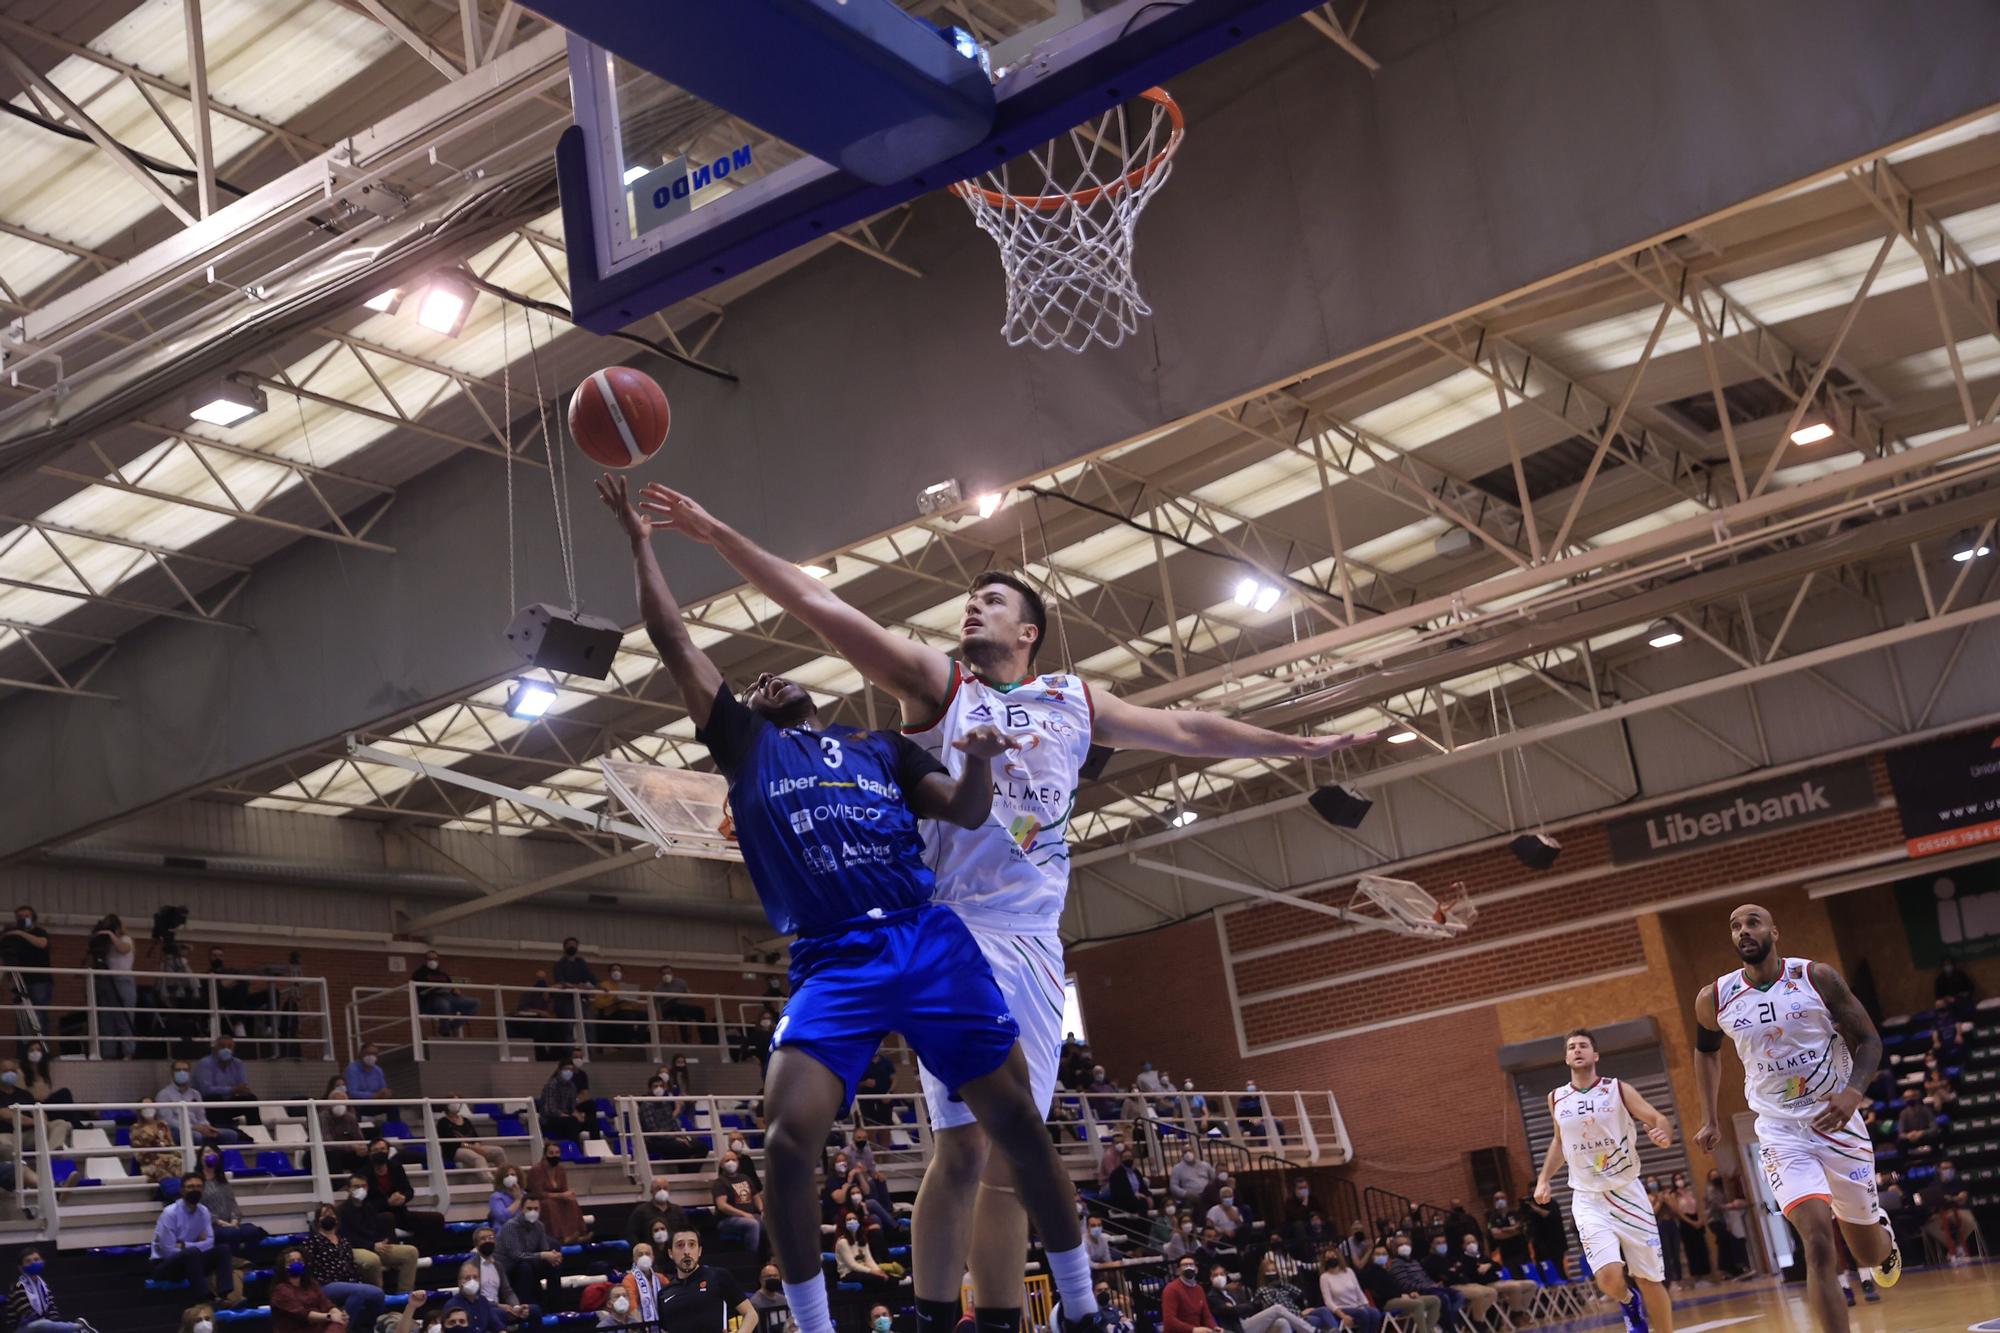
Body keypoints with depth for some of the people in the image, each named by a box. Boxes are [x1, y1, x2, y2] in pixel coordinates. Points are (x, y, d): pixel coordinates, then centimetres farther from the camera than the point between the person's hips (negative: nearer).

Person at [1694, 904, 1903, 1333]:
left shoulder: (1817, 977, -8)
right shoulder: (1715, 999, -2)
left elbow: (1869, 1040, -5)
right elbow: (1706, 1050, 18)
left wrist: (1854, 1092, -24)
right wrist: (1709, 1120, 13)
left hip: (1837, 1121, 0)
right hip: (1781, 1132, 0)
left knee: (1869, 1253, 12)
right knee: (1818, 1241, -21)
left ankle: (1881, 1230, 49)